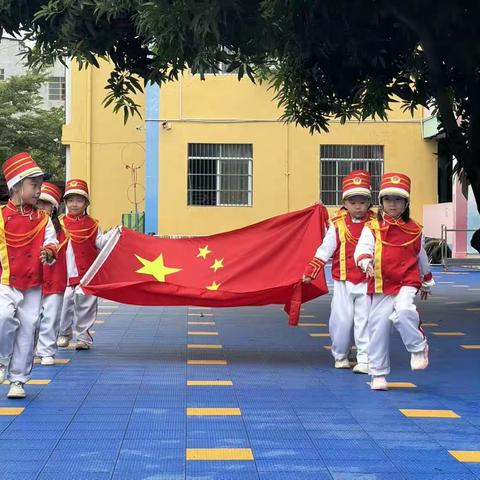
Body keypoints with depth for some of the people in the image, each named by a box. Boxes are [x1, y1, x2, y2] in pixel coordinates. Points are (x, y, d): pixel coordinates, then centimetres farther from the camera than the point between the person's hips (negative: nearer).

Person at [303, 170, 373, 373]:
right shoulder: (338, 225, 0)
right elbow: (325, 249, -1)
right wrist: (310, 271, -5)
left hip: (367, 281, 0)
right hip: (343, 281, 0)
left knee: (364, 321, -2)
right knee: (341, 320, 3)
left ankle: (364, 360, 2)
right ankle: (340, 357, 21)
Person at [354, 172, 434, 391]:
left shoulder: (414, 230, 7)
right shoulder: (372, 228, 2)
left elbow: (421, 257, 21)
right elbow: (362, 249, -14)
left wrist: (427, 282, 31)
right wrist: (366, 261, -37)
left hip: (407, 283, -1)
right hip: (380, 286, 1)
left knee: (404, 311, -30)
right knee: (378, 328, 1)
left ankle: (418, 348, -5)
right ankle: (378, 374, 13)